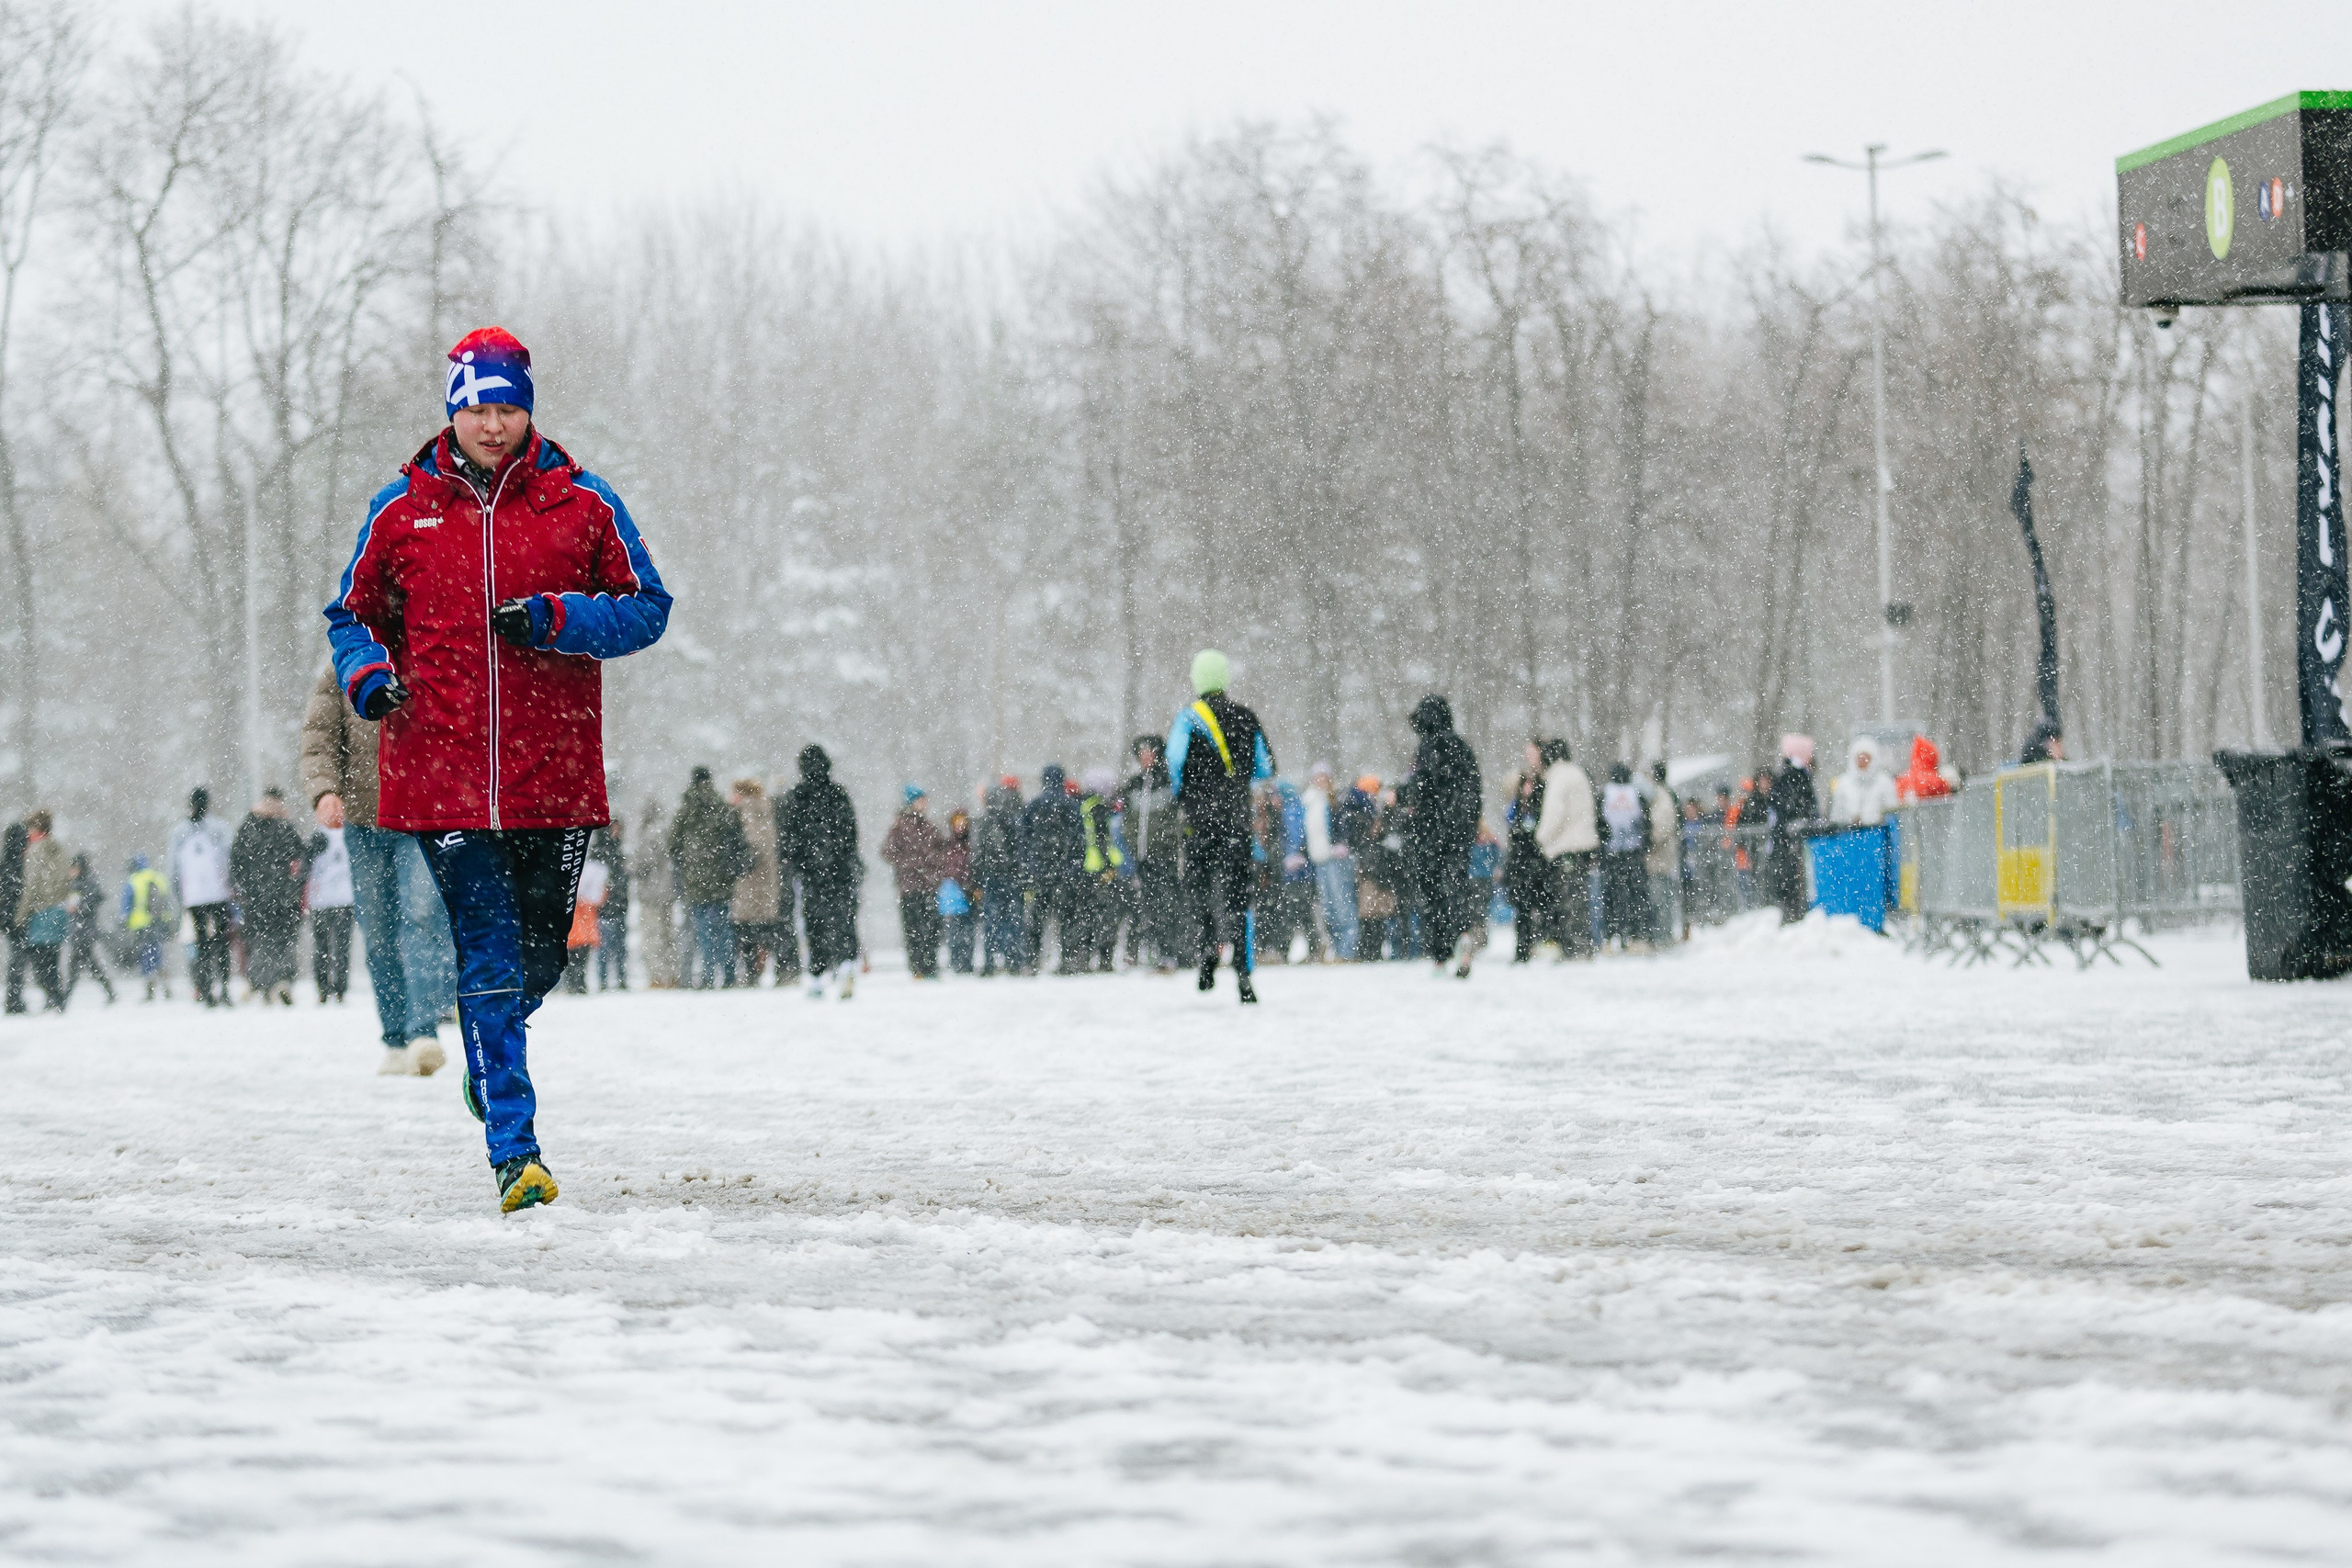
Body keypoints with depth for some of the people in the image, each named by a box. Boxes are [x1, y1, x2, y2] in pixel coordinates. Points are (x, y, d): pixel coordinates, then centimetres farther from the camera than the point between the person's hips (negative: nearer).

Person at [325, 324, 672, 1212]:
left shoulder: (580, 504, 3)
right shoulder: (402, 511, 5)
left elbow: (646, 608, 5)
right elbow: (351, 614, 16)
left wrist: (554, 617, -11)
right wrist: (368, 672, -6)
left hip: (554, 773, 1)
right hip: (441, 774, -1)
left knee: (539, 956, 10)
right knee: (487, 957, -8)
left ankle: (492, 1062, 43)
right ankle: (514, 1151, -7)